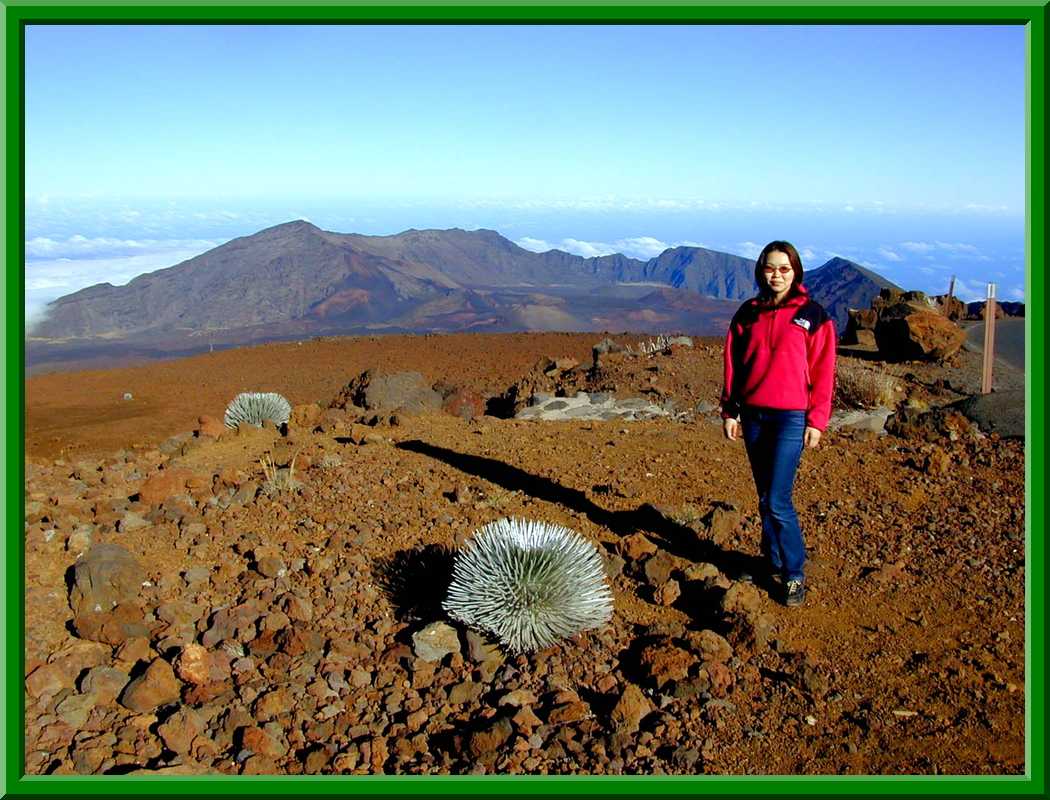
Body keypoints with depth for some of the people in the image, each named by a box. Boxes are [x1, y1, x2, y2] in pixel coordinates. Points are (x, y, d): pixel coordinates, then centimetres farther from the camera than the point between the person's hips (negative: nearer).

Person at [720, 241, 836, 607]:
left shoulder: (812, 315, -1)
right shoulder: (748, 313, 9)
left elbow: (822, 372, -1)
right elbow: (733, 365, 11)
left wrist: (816, 421, -5)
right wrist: (729, 412, 7)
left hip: (791, 417, -4)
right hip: (753, 415, 4)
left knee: (777, 501, -9)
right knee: (765, 499, 10)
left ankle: (794, 575, 5)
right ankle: (775, 566, 21)